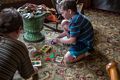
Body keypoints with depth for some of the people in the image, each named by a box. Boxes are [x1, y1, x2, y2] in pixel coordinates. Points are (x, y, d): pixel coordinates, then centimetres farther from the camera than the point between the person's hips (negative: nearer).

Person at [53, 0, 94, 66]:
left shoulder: (75, 21, -30)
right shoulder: (76, 16, 1)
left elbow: (72, 40, -25)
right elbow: (70, 30, 15)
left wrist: (59, 40, -10)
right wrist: (59, 37, 5)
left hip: (85, 44, -10)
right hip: (82, 39, 10)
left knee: (66, 59, -20)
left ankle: (85, 53, -2)